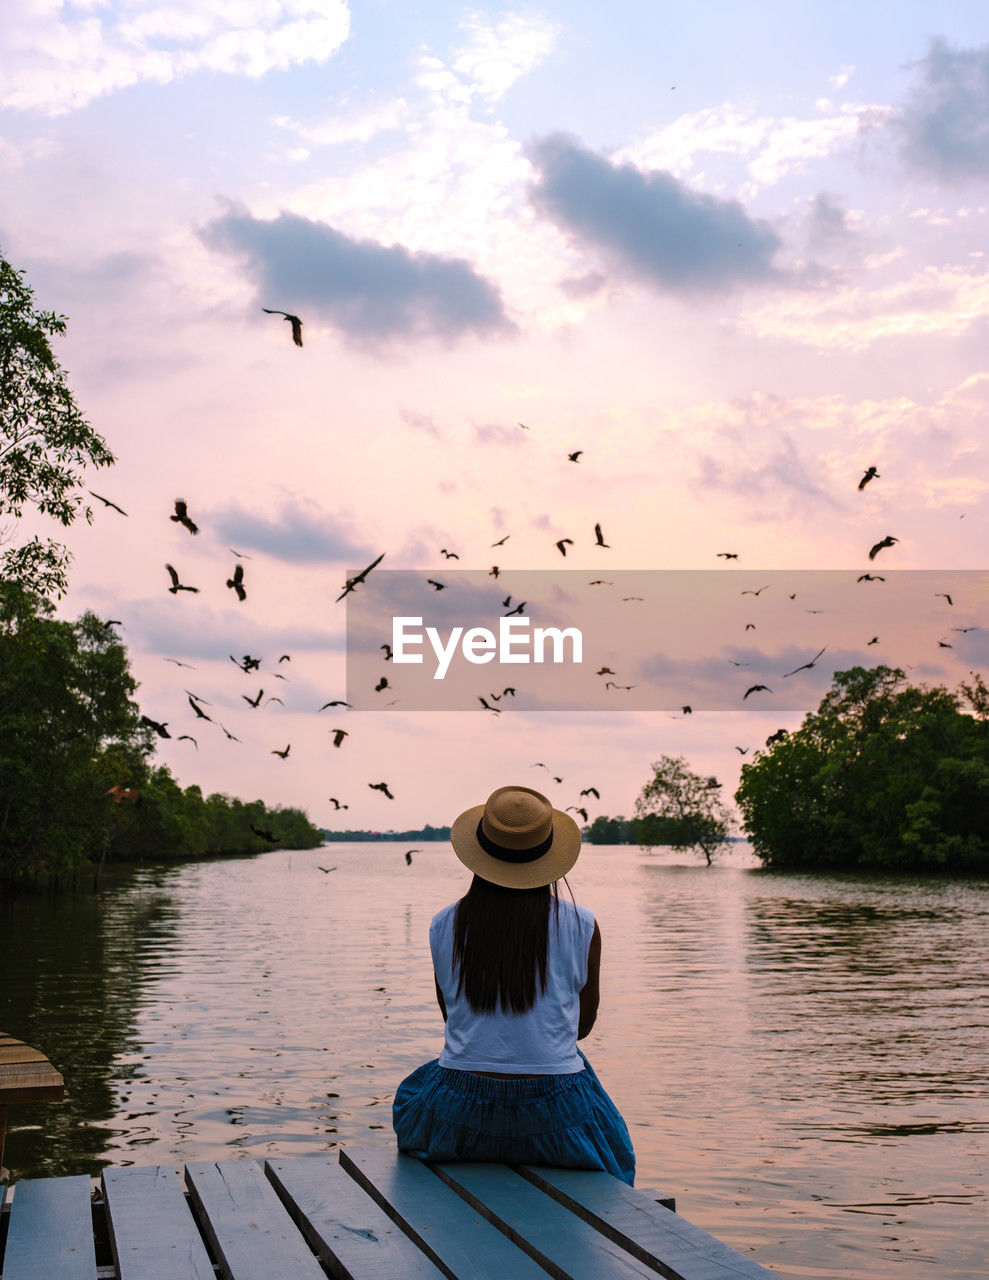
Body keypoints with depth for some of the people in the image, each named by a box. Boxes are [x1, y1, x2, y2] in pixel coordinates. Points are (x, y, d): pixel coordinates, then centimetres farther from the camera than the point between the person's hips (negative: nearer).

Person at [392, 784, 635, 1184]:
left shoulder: (443, 925, -4)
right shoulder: (582, 926, -8)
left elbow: (451, 1016, 9)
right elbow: (584, 1022, 5)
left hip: (460, 1118, 1)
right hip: (553, 1118, -1)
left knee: (414, 1094, 36)